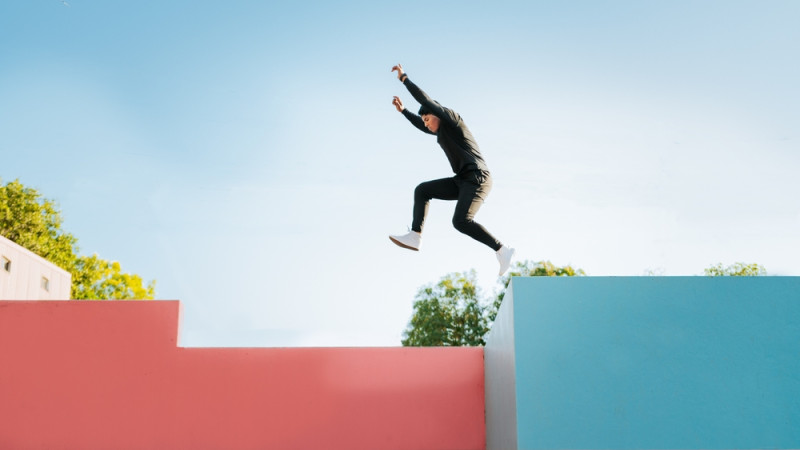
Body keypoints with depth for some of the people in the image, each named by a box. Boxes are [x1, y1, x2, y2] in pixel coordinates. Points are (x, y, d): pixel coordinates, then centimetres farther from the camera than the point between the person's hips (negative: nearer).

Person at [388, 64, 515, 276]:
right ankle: (415, 236, -2)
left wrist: (404, 78, -5)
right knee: (422, 190, 8)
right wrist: (403, 110, 41)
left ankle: (501, 250, -21)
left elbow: (426, 101, -9)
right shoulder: (441, 131, 22)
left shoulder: (452, 118, -2)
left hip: (477, 179, -10)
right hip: (462, 181, 10)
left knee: (461, 221, -26)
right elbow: (420, 125, 42)